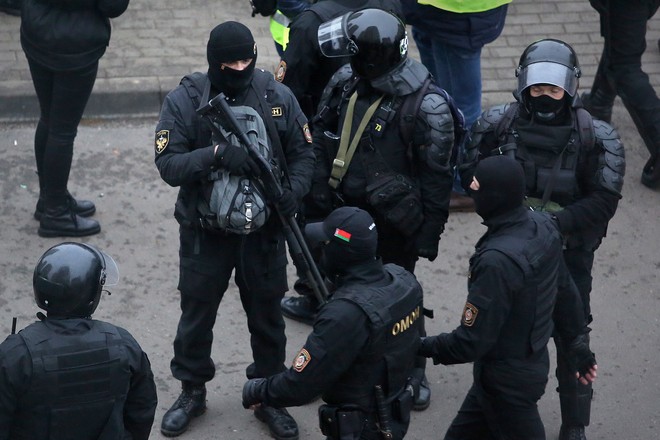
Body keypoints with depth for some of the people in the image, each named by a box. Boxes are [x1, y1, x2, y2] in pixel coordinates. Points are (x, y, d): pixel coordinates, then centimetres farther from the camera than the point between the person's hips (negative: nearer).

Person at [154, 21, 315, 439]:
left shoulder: (277, 97, -8)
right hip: (205, 232, -1)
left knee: (267, 314, 15)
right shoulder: (185, 101, -13)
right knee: (197, 313, 15)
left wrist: (294, 190, -19)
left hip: (263, 231, 1)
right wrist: (217, 153, -34)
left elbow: (304, 152, 0)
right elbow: (168, 164, -19)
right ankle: (193, 391, 36)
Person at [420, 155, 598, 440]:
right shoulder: (543, 227, -7)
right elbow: (566, 293, 7)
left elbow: (472, 341, -26)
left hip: (507, 381, -9)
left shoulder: (497, 261, -33)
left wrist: (423, 347, -13)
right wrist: (579, 344, 20)